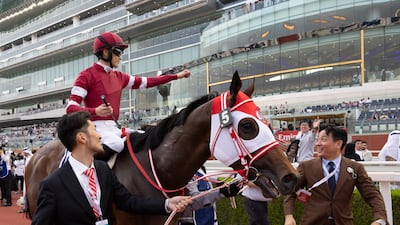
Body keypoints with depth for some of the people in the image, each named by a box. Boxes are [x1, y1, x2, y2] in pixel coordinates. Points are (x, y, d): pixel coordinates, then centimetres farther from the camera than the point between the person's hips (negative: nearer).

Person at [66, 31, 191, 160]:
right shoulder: (87, 75, -6)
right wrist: (95, 111, -33)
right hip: (96, 127, -8)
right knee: (117, 144, -35)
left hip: (114, 127, 8)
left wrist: (176, 76, 21)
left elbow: (145, 82, 21)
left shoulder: (118, 76, 15)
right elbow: (71, 108, -13)